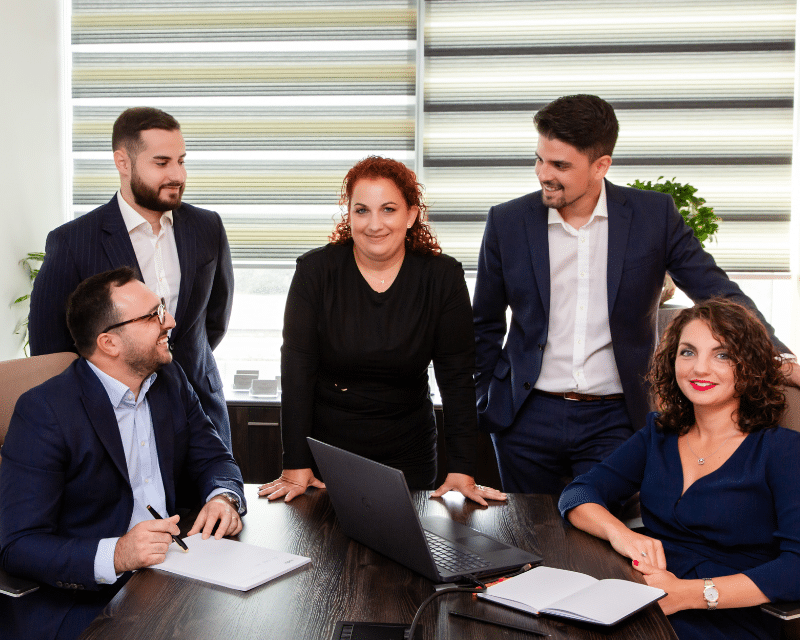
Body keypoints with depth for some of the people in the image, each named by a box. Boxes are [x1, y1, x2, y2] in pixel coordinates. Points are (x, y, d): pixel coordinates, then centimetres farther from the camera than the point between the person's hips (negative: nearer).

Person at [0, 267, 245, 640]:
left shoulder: (170, 379, 6)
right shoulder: (43, 411, -15)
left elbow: (212, 458, 15)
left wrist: (224, 497, -9)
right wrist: (115, 555, -33)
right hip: (76, 601, -7)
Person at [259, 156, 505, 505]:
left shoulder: (443, 276, -8)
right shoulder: (315, 270, -9)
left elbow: (457, 377, -8)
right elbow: (297, 368, -11)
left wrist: (462, 470, -14)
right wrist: (296, 466, -16)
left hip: (407, 453, 1)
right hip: (326, 446, 0)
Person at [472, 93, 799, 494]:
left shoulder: (654, 216, -3)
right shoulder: (507, 222, -1)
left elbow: (718, 294, -2)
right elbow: (485, 325, 9)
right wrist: (487, 402, 6)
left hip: (615, 420, -1)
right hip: (528, 419, 2)